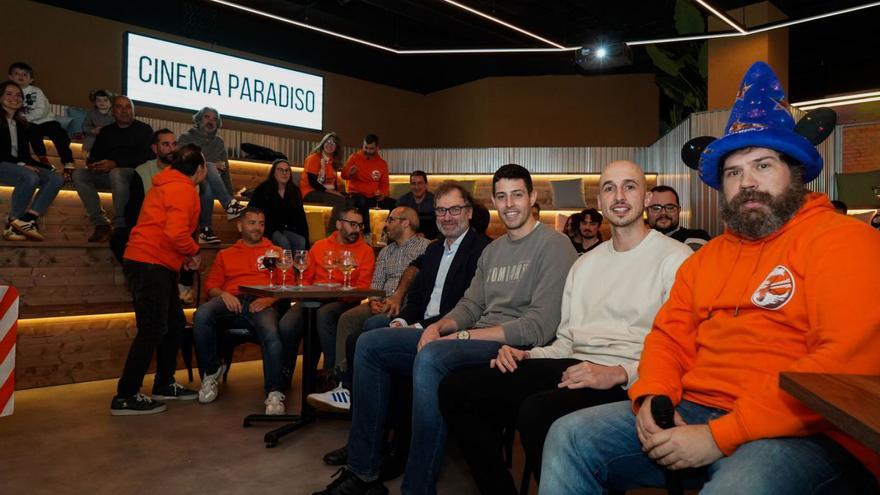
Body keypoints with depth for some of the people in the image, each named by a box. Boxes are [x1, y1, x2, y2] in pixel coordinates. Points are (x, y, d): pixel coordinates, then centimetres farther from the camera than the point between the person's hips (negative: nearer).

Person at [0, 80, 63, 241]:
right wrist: (20, 164, -21)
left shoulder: (21, 123, 21)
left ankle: (28, 219, -27)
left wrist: (48, 167, 2)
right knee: (30, 177, -35)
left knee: (55, 178, -16)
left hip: (20, 165, 7)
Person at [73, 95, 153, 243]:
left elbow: (146, 157, -9)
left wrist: (115, 164, -19)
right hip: (108, 173, 6)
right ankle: (100, 223, -20)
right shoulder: (106, 131, 21)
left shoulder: (144, 130, 5)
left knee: (116, 174, -38)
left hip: (135, 174, -6)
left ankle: (120, 226, -31)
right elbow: (95, 154, 18)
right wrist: (92, 163, -9)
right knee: (79, 174, -17)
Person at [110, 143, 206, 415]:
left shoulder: (168, 184, 17)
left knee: (174, 323, 15)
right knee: (152, 330, -7)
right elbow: (176, 232, -25)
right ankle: (125, 397, 0)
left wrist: (183, 255, 8)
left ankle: (164, 385, 24)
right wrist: (194, 251, -7)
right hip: (151, 265, -10)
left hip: (153, 264, 10)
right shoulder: (183, 190, -13)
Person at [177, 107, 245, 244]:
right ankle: (229, 205, -45)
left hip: (211, 182, 3)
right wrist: (212, 165, -13)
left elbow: (225, 169, 14)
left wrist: (230, 195, 5)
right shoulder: (186, 138, 8)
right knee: (209, 168, -35)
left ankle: (206, 229, -35)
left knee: (208, 190, -36)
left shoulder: (219, 142, 18)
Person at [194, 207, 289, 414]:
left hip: (261, 304, -2)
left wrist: (270, 298, -8)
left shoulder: (276, 252, 24)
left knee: (271, 334, -36)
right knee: (201, 315, -31)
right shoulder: (225, 254, 30)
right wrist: (223, 295, -5)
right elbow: (210, 285, 19)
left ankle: (274, 392, -27)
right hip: (231, 302, 2)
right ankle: (212, 371, -9)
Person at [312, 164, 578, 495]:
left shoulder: (553, 245, -6)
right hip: (477, 339, 9)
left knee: (431, 357, -37)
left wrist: (462, 336, -17)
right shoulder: (492, 250, 20)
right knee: (370, 344, 0)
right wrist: (439, 327, -7)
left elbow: (540, 327, -15)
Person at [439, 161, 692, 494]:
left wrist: (620, 373, -22)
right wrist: (527, 356, 4)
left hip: (628, 381, -6)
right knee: (457, 389, -10)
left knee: (538, 411, -37)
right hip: (572, 367, 7)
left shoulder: (675, 258, 1)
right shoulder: (584, 264, 24)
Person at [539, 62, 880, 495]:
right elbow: (670, 337, 16)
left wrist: (719, 435, -20)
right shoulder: (707, 257, 18)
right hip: (692, 410, 7)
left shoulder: (842, 240, -4)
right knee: (570, 437, -6)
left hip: (799, 431, -6)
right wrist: (652, 396, -8)